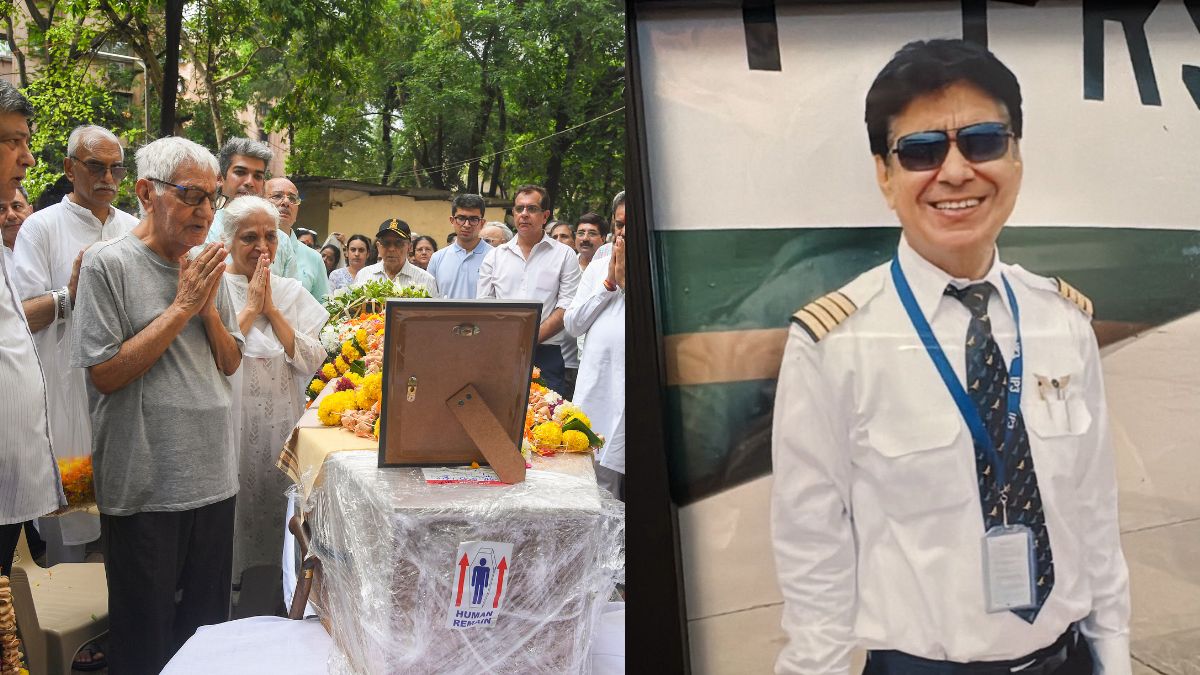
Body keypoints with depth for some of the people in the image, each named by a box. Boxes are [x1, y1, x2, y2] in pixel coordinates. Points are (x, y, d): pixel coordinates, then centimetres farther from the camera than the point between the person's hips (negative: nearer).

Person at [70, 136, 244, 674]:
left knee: (208, 624, 16)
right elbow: (104, 374, -15)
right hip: (143, 486, -6)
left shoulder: (207, 268, 9)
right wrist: (181, 308, -15)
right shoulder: (108, 263, -10)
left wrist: (209, 307, -6)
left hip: (213, 478, 6)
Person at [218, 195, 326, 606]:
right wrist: (250, 308, -12)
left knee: (274, 516, 9)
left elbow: (312, 361, -2)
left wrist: (271, 310, -7)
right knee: (233, 511, 2)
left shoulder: (292, 292, 9)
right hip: (230, 429, -3)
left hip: (281, 431, 3)